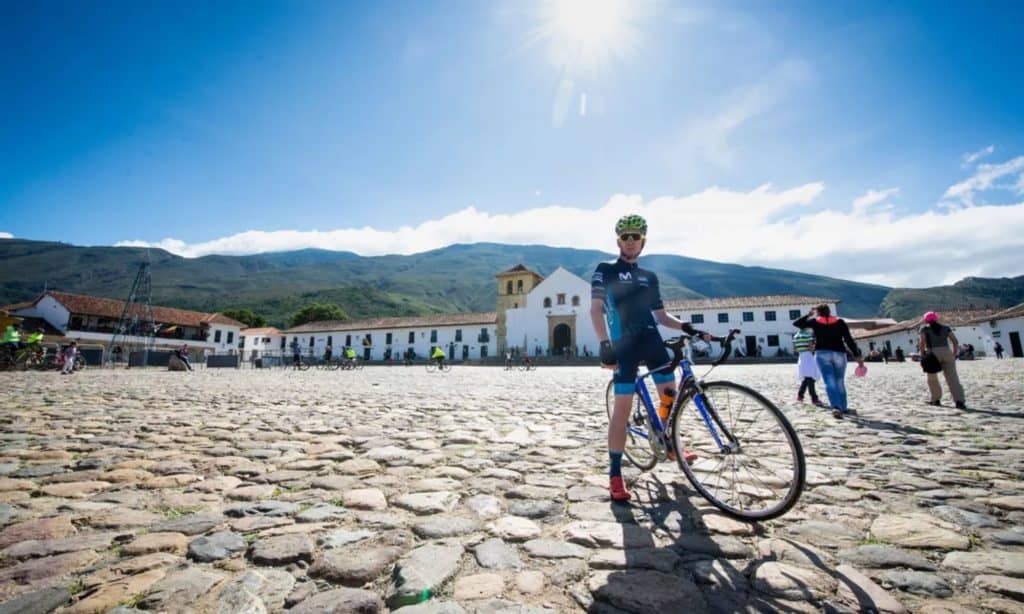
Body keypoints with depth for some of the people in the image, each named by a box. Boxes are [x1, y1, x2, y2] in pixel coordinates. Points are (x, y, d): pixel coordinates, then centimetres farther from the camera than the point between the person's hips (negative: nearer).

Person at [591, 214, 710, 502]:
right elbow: (596, 309, -8)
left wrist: (685, 327, 2)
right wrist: (605, 344, -21)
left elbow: (660, 314, 19)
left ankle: (670, 444, 40)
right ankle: (615, 474, 2)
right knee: (623, 407, -9)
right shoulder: (605, 270, 2)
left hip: (652, 340, 6)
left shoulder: (649, 277, 17)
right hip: (624, 345, -5)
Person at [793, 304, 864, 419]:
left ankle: (836, 407, -25)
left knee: (830, 382, -9)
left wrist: (809, 315, 27)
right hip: (839, 353, 2)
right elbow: (849, 340, 3)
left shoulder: (815, 321, 6)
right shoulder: (840, 322, 8)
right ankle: (843, 408, 24)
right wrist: (857, 356, 4)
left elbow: (796, 323, 16)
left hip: (822, 353, -2)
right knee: (840, 382, 14)